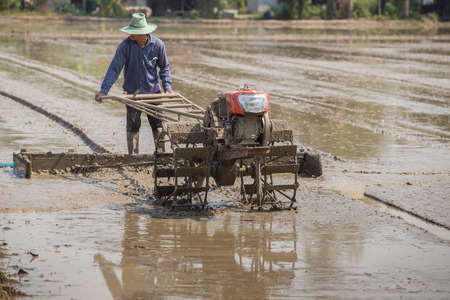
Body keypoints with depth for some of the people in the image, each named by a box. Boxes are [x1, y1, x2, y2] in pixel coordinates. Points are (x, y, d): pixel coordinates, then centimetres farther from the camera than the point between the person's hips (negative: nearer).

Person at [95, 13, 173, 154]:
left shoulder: (157, 45, -10)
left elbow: (164, 68, 5)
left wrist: (167, 87, -8)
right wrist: (104, 90, -24)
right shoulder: (125, 45, -15)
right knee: (132, 126, 1)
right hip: (132, 93, -1)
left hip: (153, 91, 1)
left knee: (158, 125, 4)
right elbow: (115, 68, -16)